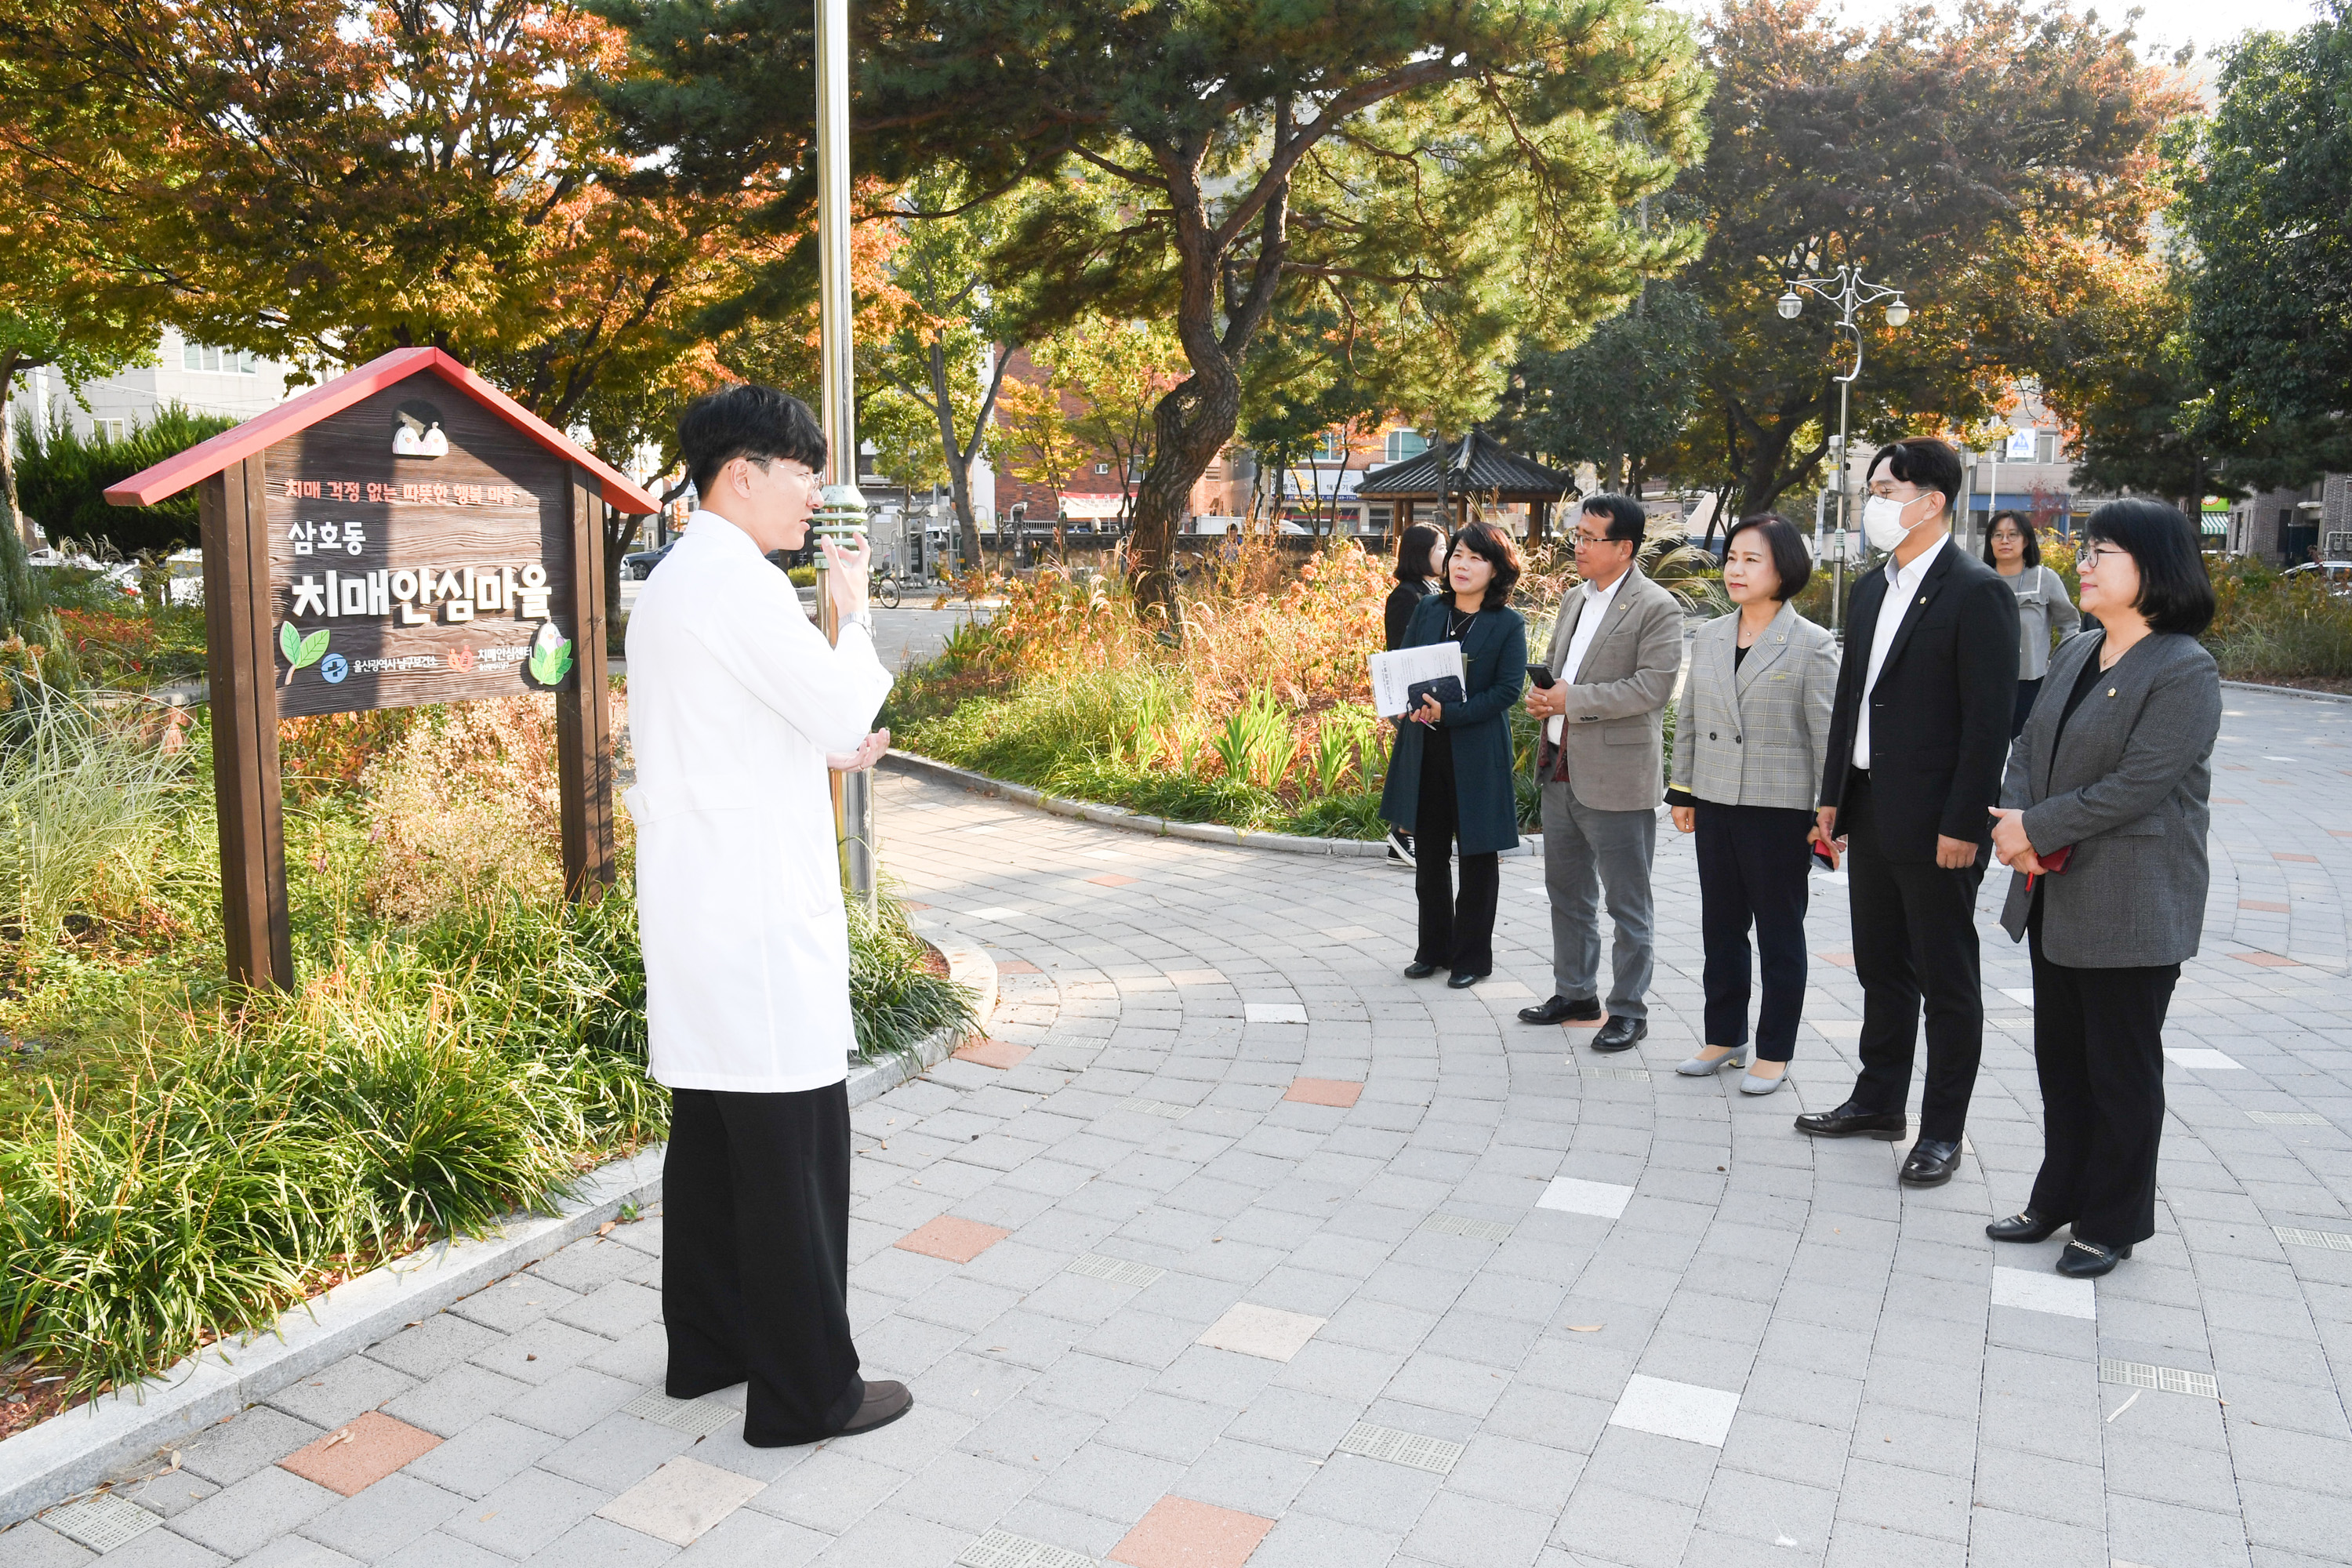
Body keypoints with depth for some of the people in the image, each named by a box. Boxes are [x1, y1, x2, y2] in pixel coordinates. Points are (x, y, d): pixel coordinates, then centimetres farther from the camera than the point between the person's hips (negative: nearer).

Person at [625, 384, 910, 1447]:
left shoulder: (672, 582, 16)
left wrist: (826, 752, 14)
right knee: (795, 1150, -2)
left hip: (698, 913, 10)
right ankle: (806, 1392, 8)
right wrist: (854, 610, -1)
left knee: (711, 1137, 17)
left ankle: (709, 1344, 30)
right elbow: (844, 707, -16)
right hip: (759, 918, -10)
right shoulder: (736, 579, -16)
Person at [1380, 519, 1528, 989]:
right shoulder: (1427, 610, 7)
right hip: (1424, 751, 4)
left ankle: (1472, 956, 19)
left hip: (1478, 753, -4)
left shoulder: (1508, 624, -6)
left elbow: (1507, 690, -12)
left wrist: (1449, 713, -22)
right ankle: (1433, 949, 27)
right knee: (1429, 853, 13)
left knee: (1478, 856, 7)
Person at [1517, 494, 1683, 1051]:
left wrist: (1574, 700, -21)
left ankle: (1629, 1009, 15)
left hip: (1616, 778, -8)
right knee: (1567, 893, 18)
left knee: (1627, 904, 4)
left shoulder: (1656, 608, -11)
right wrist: (1543, 697, 2)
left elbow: (1652, 686, -20)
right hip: (1561, 770, 8)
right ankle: (1575, 993, 32)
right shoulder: (1574, 599, 13)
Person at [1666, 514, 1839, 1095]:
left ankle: (1775, 1051, 18)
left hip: (1780, 809, -5)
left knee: (1779, 932, 7)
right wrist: (1682, 791, 11)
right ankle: (1725, 1036, 28)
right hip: (1717, 805, 5)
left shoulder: (1812, 645, -8)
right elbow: (1688, 721, 13)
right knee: (1721, 926, 14)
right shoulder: (1708, 638, 8)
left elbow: (1828, 737, -9)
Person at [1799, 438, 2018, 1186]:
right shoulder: (1871, 589, 12)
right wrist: (1832, 797, 13)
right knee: (1880, 966, 17)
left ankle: (1942, 1130, 16)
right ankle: (1879, 1100, 30)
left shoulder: (1978, 592, -12)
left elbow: (1990, 718, -16)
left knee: (1947, 980, 5)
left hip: (1935, 821, -8)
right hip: (1871, 814, 8)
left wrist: (1963, 823, -18)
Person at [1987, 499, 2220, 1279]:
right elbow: (2028, 746, 9)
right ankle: (2060, 1198, 32)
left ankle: (2113, 1222, 21)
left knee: (2121, 1070, 6)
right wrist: (2018, 820, -9)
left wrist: (2037, 829, -16)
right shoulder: (2075, 653, 10)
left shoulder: (2184, 671, -15)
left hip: (2130, 908, -8)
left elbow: (2137, 785, -22)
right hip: (2055, 897, 8)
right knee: (2061, 1060, 17)